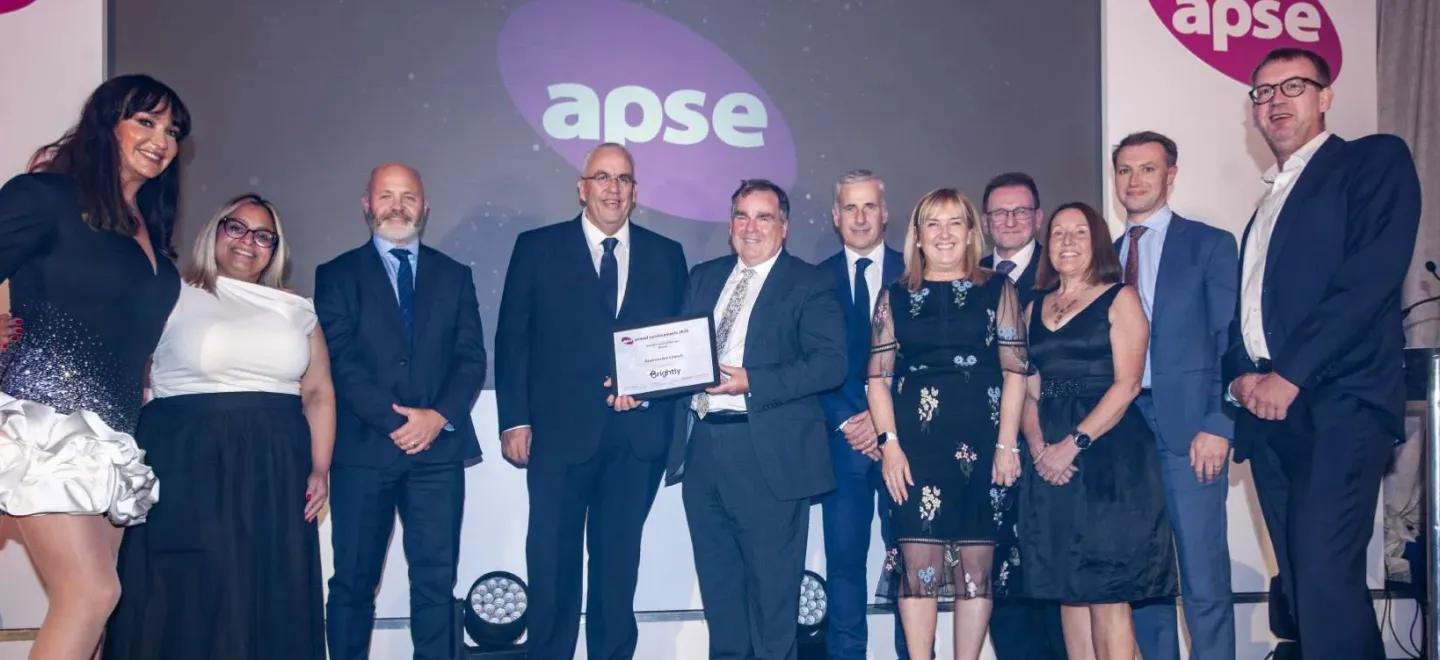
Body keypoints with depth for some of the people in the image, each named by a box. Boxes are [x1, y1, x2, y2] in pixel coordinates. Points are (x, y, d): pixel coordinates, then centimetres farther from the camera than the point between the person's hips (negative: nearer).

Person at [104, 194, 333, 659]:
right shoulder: (173, 296, 4)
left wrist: (320, 469, 1)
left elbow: (318, 393, 10)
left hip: (275, 467, 3)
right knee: (186, 595, -1)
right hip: (187, 460, -3)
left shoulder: (295, 311, 13)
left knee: (270, 598, 5)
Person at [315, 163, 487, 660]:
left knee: (436, 580, 2)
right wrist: (394, 421, -13)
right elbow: (339, 361, -3)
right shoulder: (338, 275, 7)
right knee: (353, 581, 4)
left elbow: (471, 358, 6)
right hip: (363, 448, -1)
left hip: (438, 447, 2)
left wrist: (439, 417, -11)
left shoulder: (454, 276, 14)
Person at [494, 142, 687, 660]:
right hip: (560, 431, -2)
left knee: (620, 564, 11)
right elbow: (512, 340, 1)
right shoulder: (537, 248, 4)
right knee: (552, 563, 2)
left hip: (637, 435, 2)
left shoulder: (665, 255, 10)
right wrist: (515, 420, -6)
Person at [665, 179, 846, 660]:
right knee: (718, 582, 16)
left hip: (769, 454, -6)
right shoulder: (704, 277, 16)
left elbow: (830, 364, -13)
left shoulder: (809, 285, -2)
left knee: (771, 584, 3)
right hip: (701, 447, 6)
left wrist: (751, 382, -20)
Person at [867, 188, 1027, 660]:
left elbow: (1015, 369, 2)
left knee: (976, 560, 3)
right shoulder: (895, 296, 10)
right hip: (916, 443, 0)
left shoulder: (998, 290, 7)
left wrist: (1007, 443, -6)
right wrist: (889, 443, -4)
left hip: (980, 442, 0)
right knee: (918, 560, -2)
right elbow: (879, 375, 6)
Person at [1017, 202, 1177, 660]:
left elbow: (1127, 384, -9)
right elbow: (1029, 391, 12)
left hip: (1109, 454, -5)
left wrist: (1075, 443, -17)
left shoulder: (1120, 299, 1)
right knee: (1068, 588, 7)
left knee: (1108, 590, -7)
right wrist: (1038, 446, -5)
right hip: (1051, 462, 5)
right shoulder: (1035, 308, 16)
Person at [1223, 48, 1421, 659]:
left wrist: (1290, 374, -15)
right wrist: (1241, 374, 0)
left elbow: (1371, 276, -11)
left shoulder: (1375, 160, 3)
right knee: (1298, 580, 9)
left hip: (1338, 402, -7)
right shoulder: (1268, 200, 25)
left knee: (1325, 576, -17)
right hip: (1269, 406, 7)